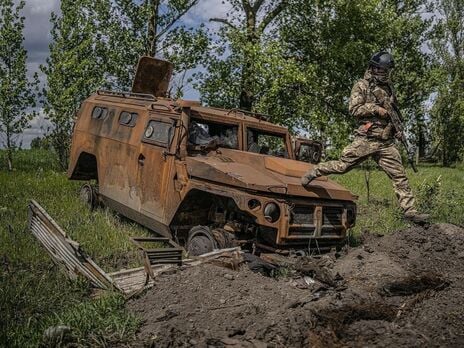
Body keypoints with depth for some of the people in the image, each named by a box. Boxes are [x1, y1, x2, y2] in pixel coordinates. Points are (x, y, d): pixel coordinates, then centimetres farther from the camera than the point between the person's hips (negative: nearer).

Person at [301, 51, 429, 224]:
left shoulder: (389, 88, 20)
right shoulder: (362, 85, 2)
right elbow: (354, 109, -8)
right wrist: (376, 109, -16)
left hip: (386, 143, 5)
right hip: (366, 140, -5)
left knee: (400, 176, 1)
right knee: (342, 165, -5)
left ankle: (410, 210, 3)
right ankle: (313, 172, 17)